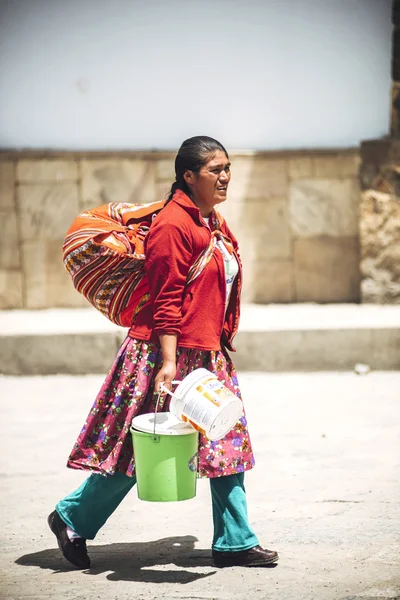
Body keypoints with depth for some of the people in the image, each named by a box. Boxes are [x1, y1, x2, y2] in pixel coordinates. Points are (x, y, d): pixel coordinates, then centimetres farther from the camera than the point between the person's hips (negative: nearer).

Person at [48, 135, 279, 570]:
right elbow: (166, 302, -19)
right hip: (165, 354, -9)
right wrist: (167, 363, -22)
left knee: (226, 442, 6)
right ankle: (71, 518, 17)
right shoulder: (172, 225, -16)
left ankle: (234, 543, 13)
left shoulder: (212, 223, 12)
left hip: (207, 355, 9)